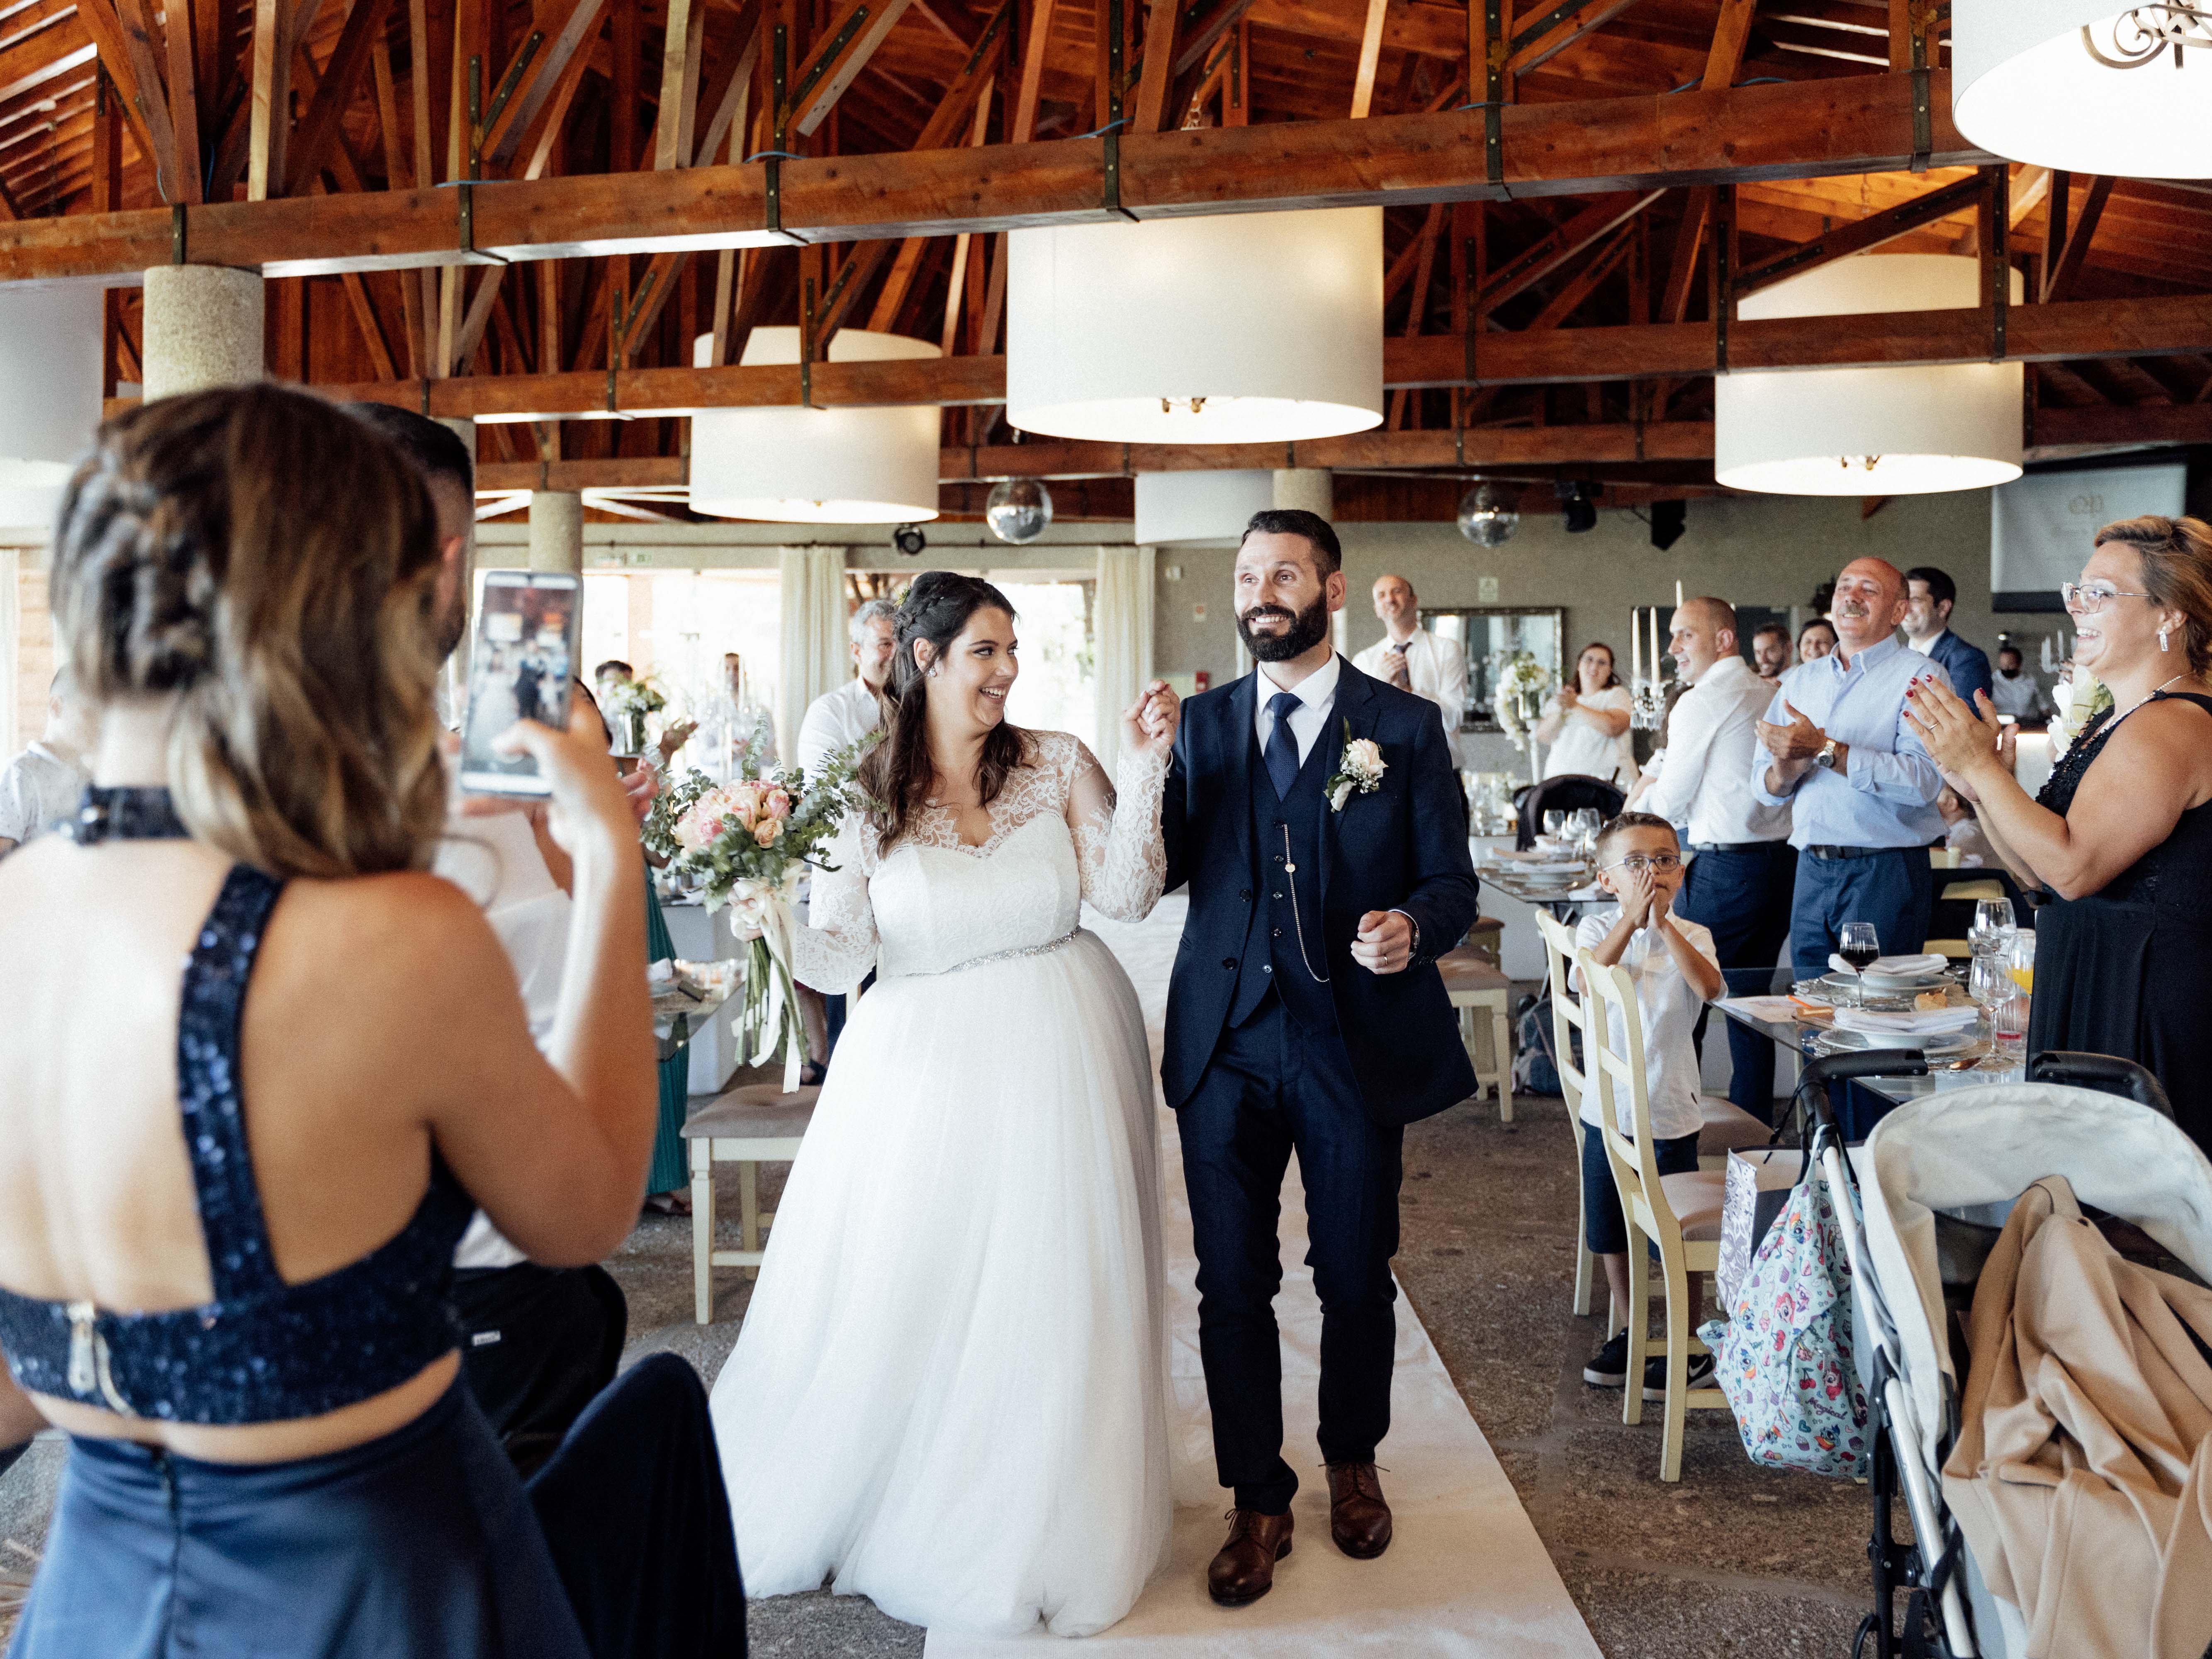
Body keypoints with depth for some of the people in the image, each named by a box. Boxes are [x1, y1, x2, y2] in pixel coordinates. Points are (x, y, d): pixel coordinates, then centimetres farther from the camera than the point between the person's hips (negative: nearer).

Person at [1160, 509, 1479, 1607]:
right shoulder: (1202, 724, 7)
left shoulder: (1405, 727, 1)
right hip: (1226, 1042, 2)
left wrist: (1413, 926, -22)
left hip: (1357, 1040, -1)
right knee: (1232, 1284, 7)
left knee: (1356, 1278, 14)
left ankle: (1353, 1462, 40)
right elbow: (1159, 875, 2)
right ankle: (1259, 1502, 25)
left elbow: (1450, 880, -1)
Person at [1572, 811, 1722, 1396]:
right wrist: (1631, 920, -31)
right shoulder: (1596, 929, -4)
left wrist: (1663, 924, -29)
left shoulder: (1691, 936, -5)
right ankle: (1632, 1333, 33)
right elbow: (1589, 984, -24)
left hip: (1671, 1111, -2)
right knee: (1612, 1235, 14)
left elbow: (1710, 987, -25)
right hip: (1609, 1110, 2)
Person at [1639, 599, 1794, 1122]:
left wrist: (1641, 796, 17)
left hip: (1726, 867, -8)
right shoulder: (1772, 695, 11)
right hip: (1783, 858, 8)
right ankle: (1756, 1120, 20)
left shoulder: (1701, 702, -10)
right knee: (1749, 995, 14)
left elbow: (1669, 803, -5)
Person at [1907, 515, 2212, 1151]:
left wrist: (1982, 769, -18)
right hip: (2089, 987, 10)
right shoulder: (2112, 722, 16)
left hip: (2142, 1000, -10)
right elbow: (2038, 873, 16)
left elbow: (2073, 868, -24)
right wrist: (1982, 787, 2)